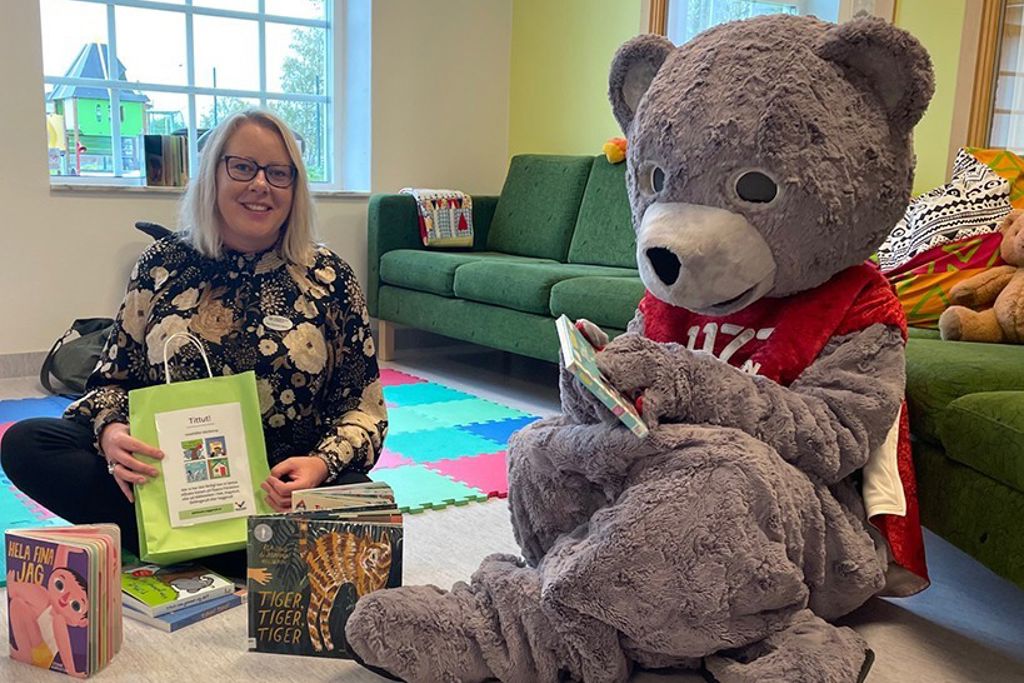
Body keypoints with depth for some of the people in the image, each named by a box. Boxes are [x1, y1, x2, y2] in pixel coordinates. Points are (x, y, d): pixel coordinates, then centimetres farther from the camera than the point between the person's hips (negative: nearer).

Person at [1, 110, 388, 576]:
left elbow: (364, 405, 1)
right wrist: (110, 430, -13)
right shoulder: (163, 264, 5)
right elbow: (114, 377, 10)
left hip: (281, 485, -2)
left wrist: (323, 464, -19)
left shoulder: (328, 277, 1)